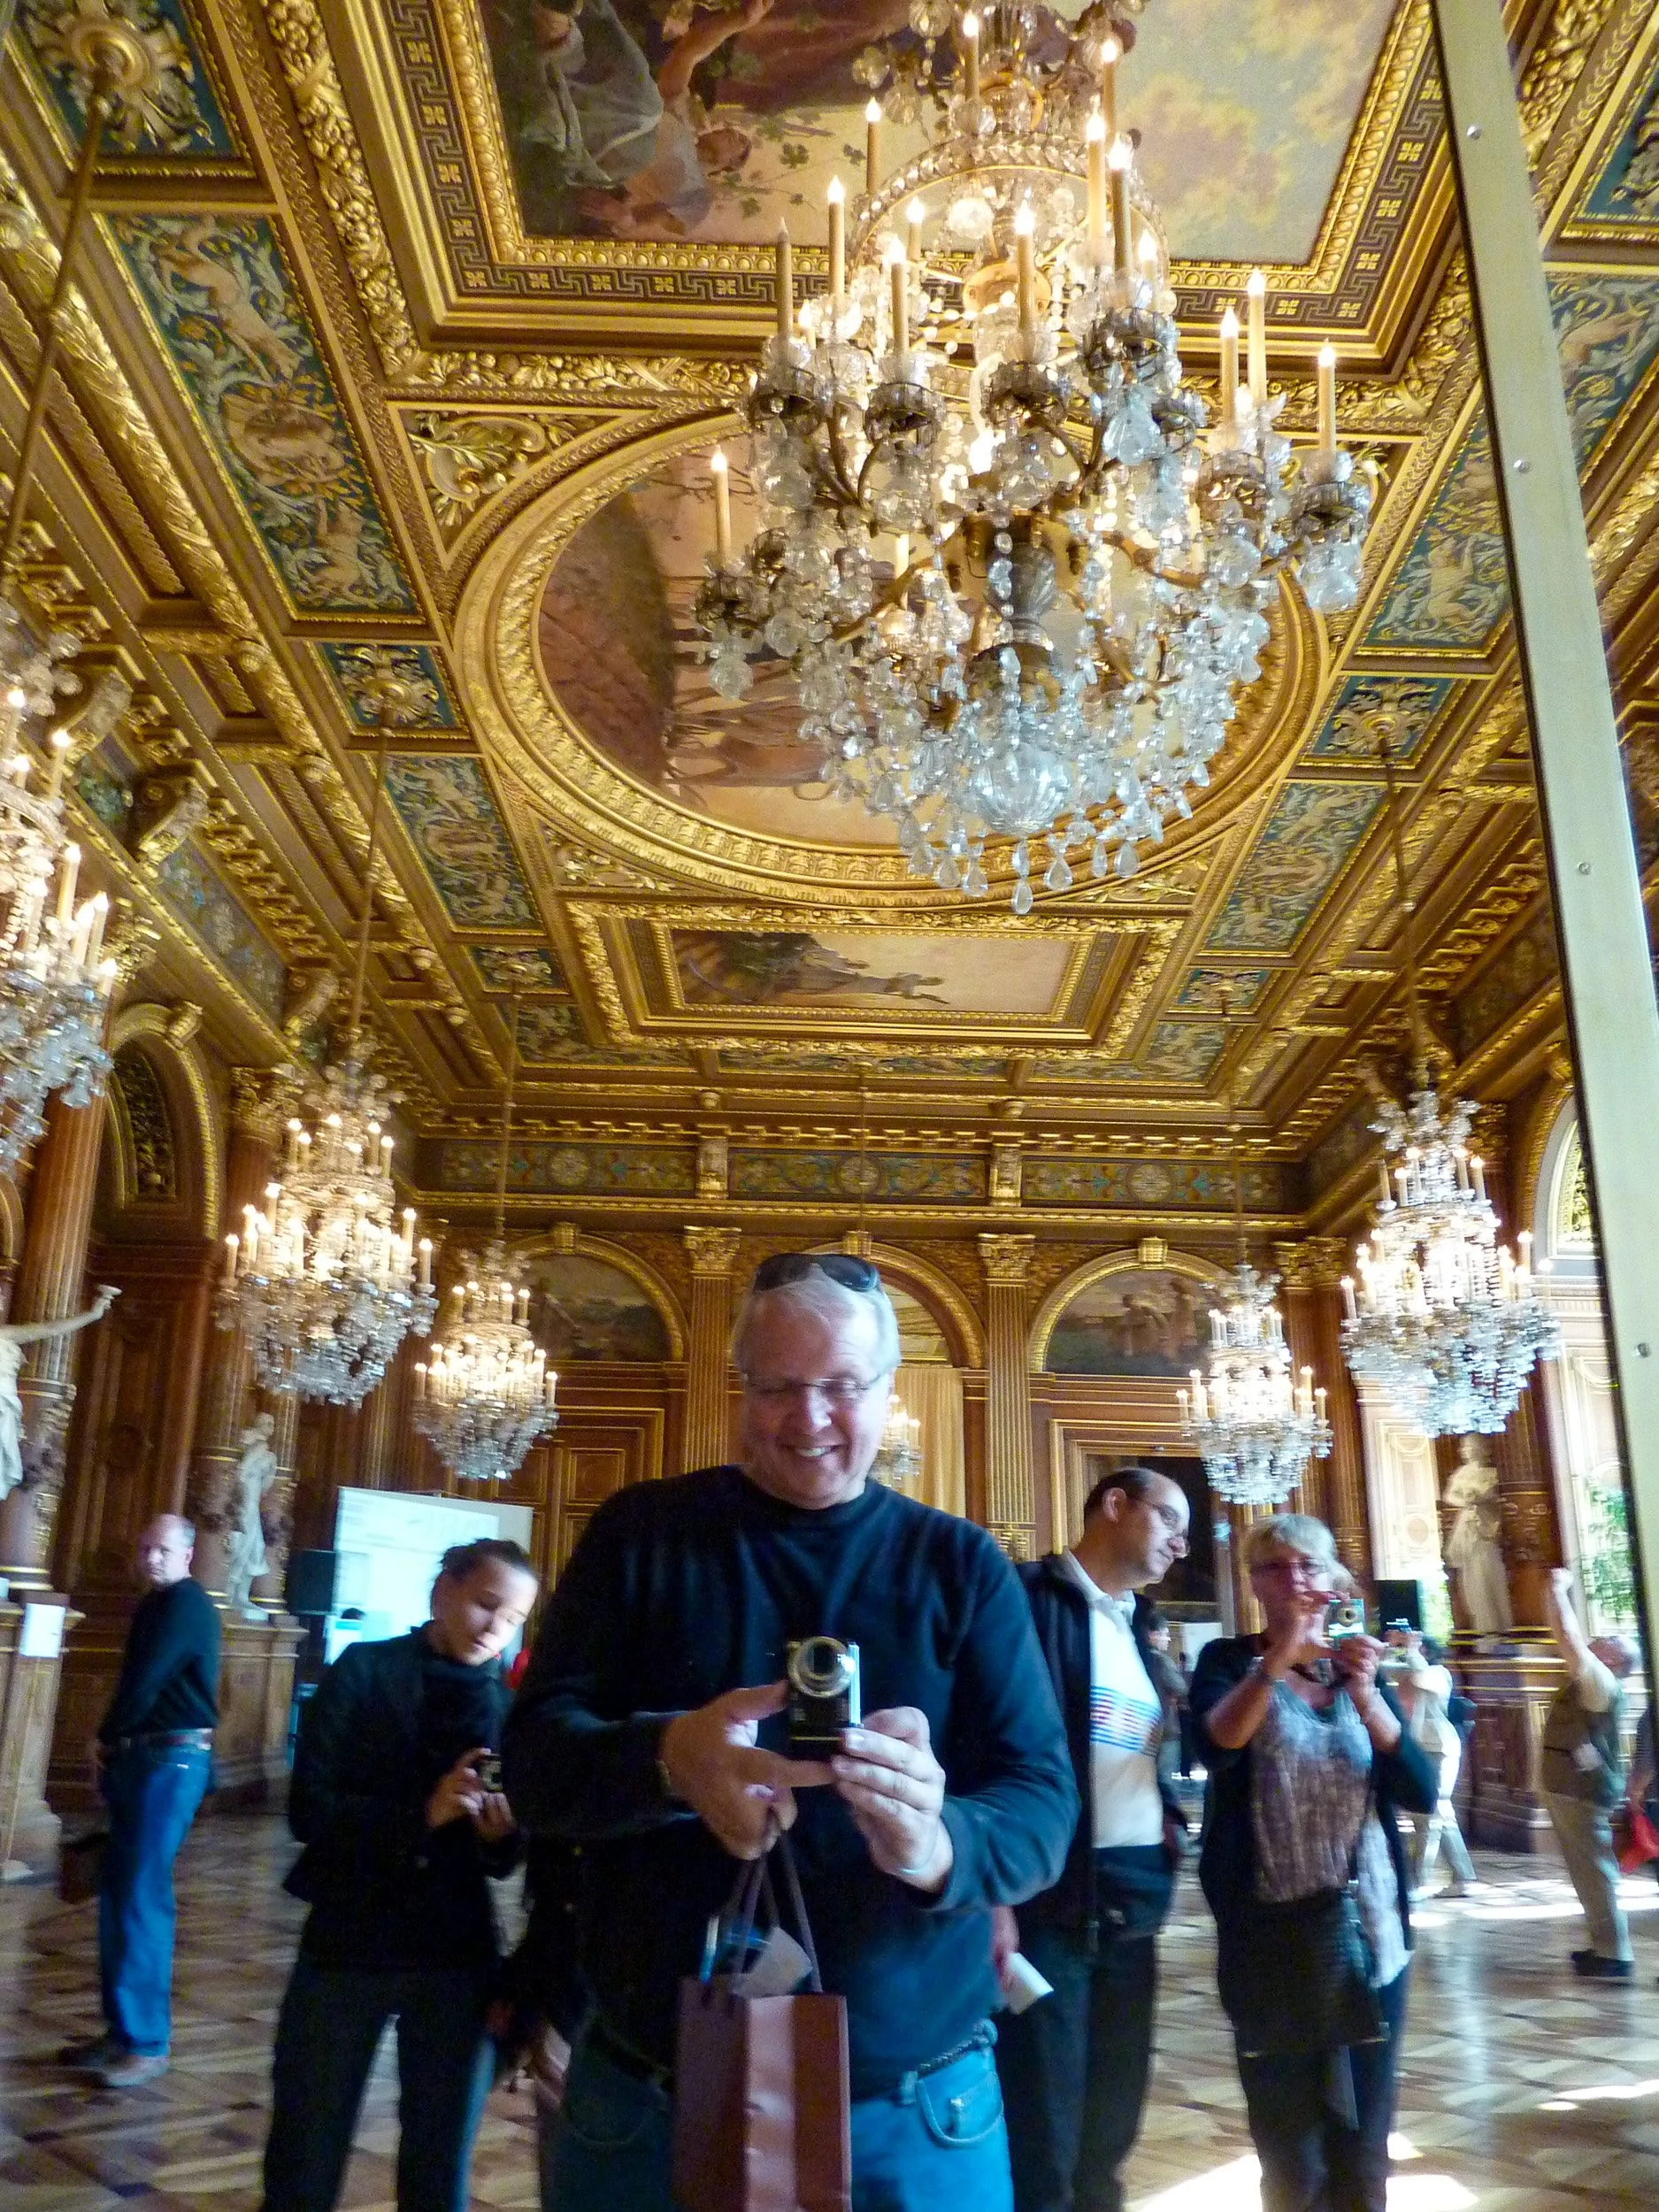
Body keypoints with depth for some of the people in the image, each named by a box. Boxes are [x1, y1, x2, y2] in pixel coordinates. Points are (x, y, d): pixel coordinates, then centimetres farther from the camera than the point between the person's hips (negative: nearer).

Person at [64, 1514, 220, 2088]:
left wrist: (107, 1738, 0)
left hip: (172, 1760, -9)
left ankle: (146, 2043, -3)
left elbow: (143, 1681, -15)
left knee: (143, 1896, -9)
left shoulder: (186, 1605, -13)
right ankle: (122, 2029, 19)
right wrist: (114, 1749, 4)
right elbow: (138, 1681, 15)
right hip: (138, 1758, 9)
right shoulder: (155, 1605, 17)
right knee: (118, 1894, 11)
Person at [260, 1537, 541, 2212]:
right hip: (347, 1943, -1)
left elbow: (506, 1860, 3)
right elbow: (309, 1809, -13)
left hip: (457, 1955, 2)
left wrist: (499, 1836, -20)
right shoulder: (364, 1672, -5)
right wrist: (422, 1812, -25)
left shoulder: (511, 1705, 0)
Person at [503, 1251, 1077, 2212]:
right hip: (648, 2100, 0)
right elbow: (535, 1752, -6)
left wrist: (939, 1846, -29)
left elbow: (1044, 1805, -6)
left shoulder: (961, 1564, 0)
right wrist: (668, 1758, -29)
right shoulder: (641, 1530, 0)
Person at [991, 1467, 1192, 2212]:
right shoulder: (1029, 1596, -9)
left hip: (1133, 1908, 8)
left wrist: (1167, 1818, 8)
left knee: (1108, 2136, 17)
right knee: (1039, 2146, 0)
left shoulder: (1137, 1626, 17)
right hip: (1050, 1902, -8)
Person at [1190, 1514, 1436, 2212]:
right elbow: (1215, 1747, -24)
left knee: (1363, 2146, 14)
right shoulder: (1228, 1661, -3)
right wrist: (1274, 1664, -38)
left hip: (1372, 1932, 3)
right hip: (1271, 1938, -3)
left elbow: (1422, 1792, -5)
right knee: (1291, 2151, 8)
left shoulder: (1359, 1666, 6)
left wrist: (1366, 1696, -21)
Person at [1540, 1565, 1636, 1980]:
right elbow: (1569, 1642, 18)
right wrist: (1554, 1593, 13)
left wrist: (1559, 1592, -18)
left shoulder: (1602, 1683, -16)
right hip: (1568, 1790, 10)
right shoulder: (1586, 1680, 11)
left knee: (1596, 1872, -5)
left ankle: (1615, 1956, -1)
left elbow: (1570, 1641, -24)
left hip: (1582, 1793, -10)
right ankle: (1605, 1944, 24)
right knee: (1588, 1872, 16)